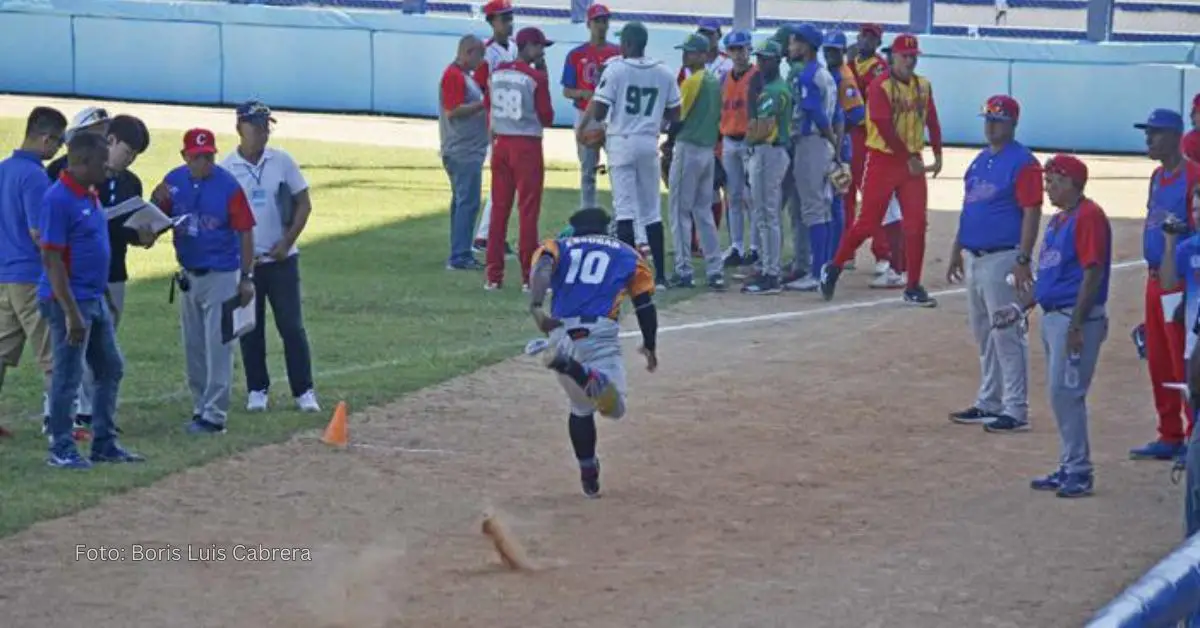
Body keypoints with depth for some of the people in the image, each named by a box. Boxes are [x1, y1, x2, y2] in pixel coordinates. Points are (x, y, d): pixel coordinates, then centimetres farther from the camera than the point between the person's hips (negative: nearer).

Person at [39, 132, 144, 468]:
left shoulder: (91, 197, 11)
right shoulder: (58, 199, -18)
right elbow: (51, 259, -20)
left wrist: (107, 299, 21)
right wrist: (71, 312, -23)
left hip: (96, 299, 10)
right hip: (70, 301, -10)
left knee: (111, 370, 14)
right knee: (68, 377, -2)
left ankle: (104, 444, 23)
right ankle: (61, 450, 7)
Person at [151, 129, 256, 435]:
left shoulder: (228, 186, -14)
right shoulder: (174, 181, -1)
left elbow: (245, 233, -10)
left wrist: (247, 278, -12)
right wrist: (157, 203, -16)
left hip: (221, 275, -5)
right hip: (188, 276, 5)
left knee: (217, 347, -5)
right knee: (193, 348, 13)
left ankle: (214, 415, -3)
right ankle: (201, 407, 24)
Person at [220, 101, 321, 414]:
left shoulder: (282, 162, 0)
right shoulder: (225, 169, -4)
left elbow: (303, 204, 3)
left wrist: (286, 243, -7)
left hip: (281, 259, 0)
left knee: (292, 325, 0)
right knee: (250, 329, 6)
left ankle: (304, 391, 4)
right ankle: (257, 390, 17)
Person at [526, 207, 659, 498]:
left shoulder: (557, 247, 22)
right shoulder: (627, 254, 23)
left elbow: (542, 269, -2)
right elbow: (645, 305, 16)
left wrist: (536, 309, -17)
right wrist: (650, 347, 30)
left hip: (560, 335, 3)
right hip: (600, 334, -3)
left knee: (581, 407, 23)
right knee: (614, 407, -16)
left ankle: (589, 475, 25)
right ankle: (586, 375, -45)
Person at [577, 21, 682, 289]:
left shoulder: (615, 69, -8)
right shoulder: (664, 73, 4)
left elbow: (598, 111, -11)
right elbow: (674, 114, 8)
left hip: (621, 142, -4)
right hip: (649, 144, 4)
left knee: (625, 207, -4)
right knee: (652, 210, 11)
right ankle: (660, 274, 11)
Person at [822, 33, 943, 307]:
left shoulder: (923, 86, 8)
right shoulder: (881, 86, -13)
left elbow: (932, 121, 16)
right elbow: (884, 128, -19)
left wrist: (937, 155, 11)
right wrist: (909, 158, -18)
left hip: (913, 161, 5)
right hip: (883, 159, -5)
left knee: (916, 224, 0)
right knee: (868, 223, -2)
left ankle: (913, 287, 6)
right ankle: (834, 268, 16)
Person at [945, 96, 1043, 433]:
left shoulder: (1022, 162, -10)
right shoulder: (980, 161, 16)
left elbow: (1032, 213, -15)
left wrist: (1023, 261, -21)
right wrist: (957, 250, 20)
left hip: (1003, 259, -9)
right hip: (975, 259, 9)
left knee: (1007, 335, -7)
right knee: (983, 334, 15)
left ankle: (1016, 411, -3)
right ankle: (989, 403, 24)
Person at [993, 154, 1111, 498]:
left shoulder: (1088, 217, -12)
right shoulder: (1058, 220, 17)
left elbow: (1093, 273, -18)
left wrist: (1076, 325, -22)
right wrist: (1020, 307, 17)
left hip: (1077, 318, -10)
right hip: (1052, 315, 10)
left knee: (1066, 392, -10)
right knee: (1060, 393, 12)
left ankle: (1079, 472, -5)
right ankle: (1069, 468, 19)